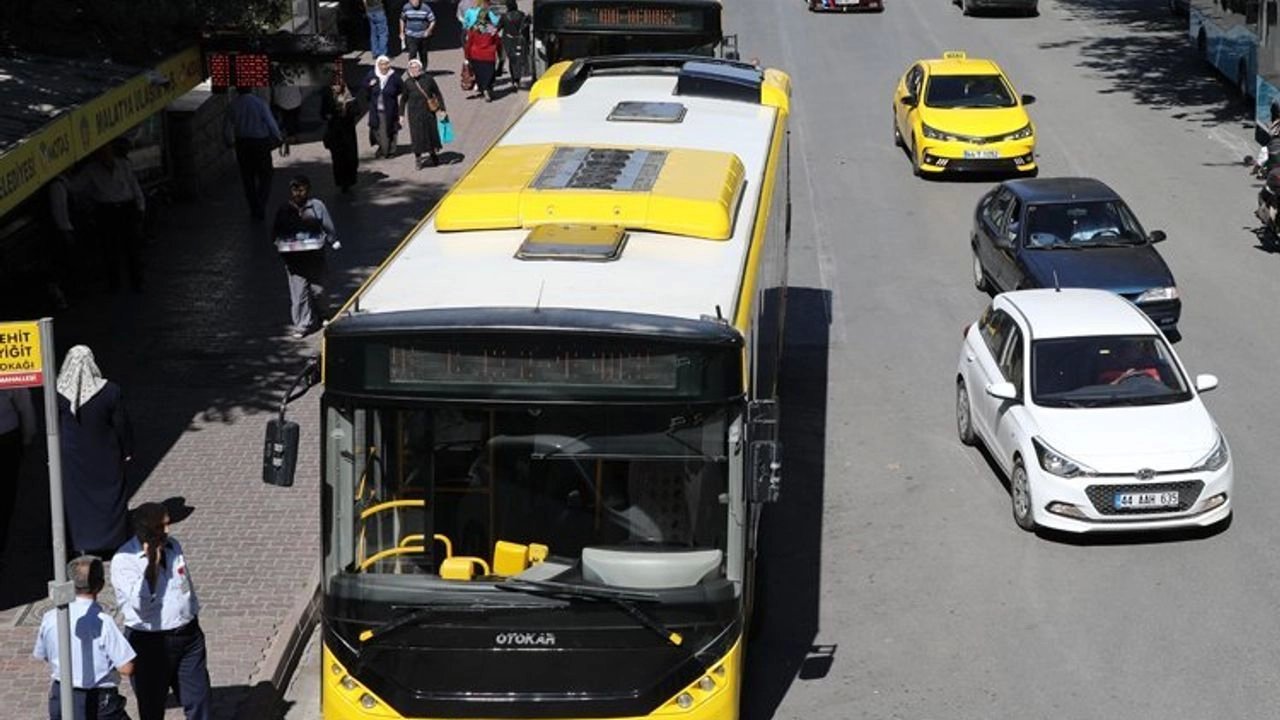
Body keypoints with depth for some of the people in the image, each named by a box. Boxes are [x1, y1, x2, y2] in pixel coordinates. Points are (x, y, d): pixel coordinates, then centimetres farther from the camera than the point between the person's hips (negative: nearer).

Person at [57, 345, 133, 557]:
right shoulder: (110, 391, -21)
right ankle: (111, 540, 30)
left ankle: (84, 544, 24)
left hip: (72, 458, 1)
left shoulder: (57, 395, -18)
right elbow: (122, 424, -11)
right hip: (105, 457, -1)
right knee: (108, 495, 18)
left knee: (77, 499, 16)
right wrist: (127, 451, 5)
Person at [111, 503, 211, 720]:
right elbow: (140, 604, -26)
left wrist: (194, 625, 21)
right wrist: (152, 562, -25)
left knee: (200, 701, 9)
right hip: (149, 643, -5)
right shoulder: (123, 560, -16)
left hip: (188, 635, 5)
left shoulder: (172, 546, 4)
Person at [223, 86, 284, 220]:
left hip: (242, 144, 3)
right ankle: (261, 208, -2)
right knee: (265, 177, 9)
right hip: (260, 143, -3)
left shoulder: (232, 105, -5)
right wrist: (279, 138, 7)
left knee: (247, 178, 15)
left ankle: (254, 209, 21)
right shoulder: (260, 103, -15)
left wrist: (230, 143, 21)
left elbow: (227, 128, 2)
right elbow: (271, 123, -11)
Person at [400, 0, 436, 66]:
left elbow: (432, 21, -4)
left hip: (423, 36, 0)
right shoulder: (406, 8, -4)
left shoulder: (426, 8, -10)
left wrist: (428, 30, -19)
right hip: (411, 36, 0)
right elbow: (402, 20, 11)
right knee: (412, 53, -14)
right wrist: (402, 32, 11)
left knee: (423, 54, 12)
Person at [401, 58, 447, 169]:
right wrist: (401, 115, 1)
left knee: (431, 133, 11)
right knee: (417, 135, 0)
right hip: (414, 113, -1)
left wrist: (443, 109, 0)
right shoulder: (408, 83, -3)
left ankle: (433, 155, 31)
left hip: (428, 112, 1)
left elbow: (438, 94, 3)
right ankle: (418, 158, 9)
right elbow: (403, 99, 4)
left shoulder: (428, 79, -3)